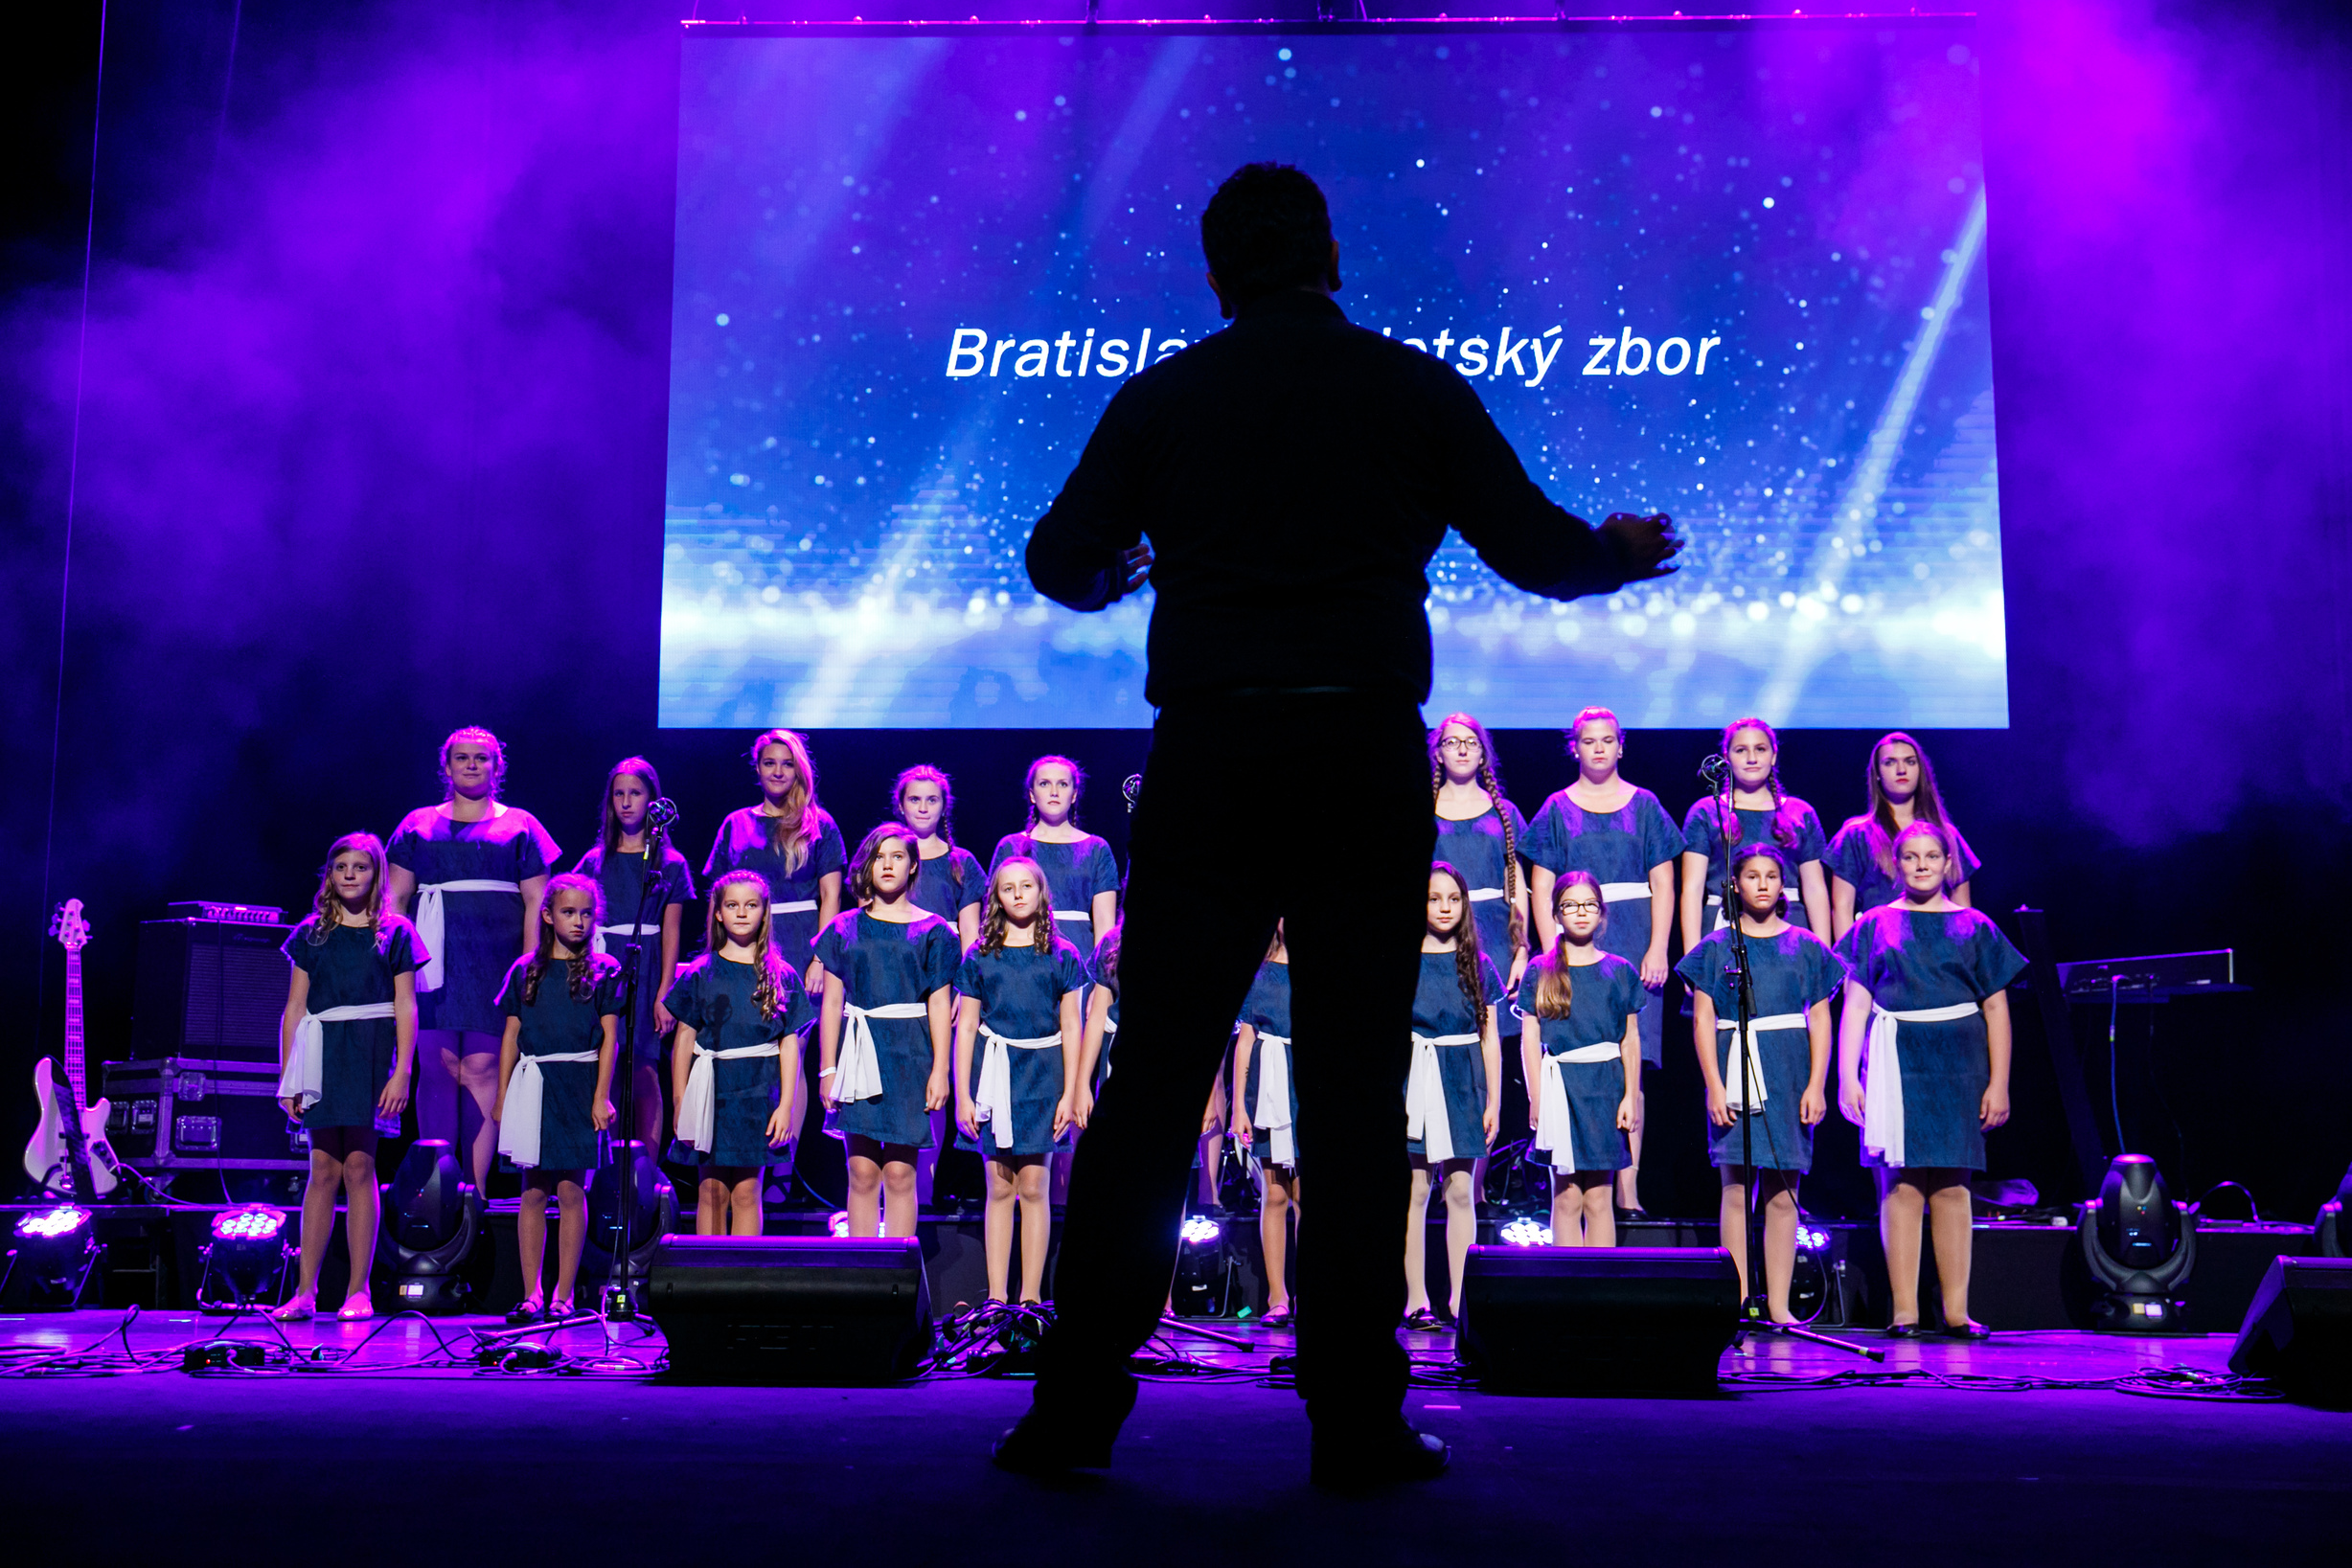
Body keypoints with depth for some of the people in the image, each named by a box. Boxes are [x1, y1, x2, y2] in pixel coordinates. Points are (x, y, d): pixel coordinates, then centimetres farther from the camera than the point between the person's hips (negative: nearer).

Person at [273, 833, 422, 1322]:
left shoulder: (395, 933, 4)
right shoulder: (311, 933, 10)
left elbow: (406, 1007, 1)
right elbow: (294, 1008, 10)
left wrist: (402, 1072, -7)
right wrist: (286, 1074, 4)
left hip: (371, 1056, -2)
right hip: (323, 1055, 2)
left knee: (359, 1166, -3)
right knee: (323, 1170, 1)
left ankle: (358, 1291, 2)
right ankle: (305, 1290, 5)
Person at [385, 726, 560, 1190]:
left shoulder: (519, 826, 11)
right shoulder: (419, 825, 15)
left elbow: (536, 901, 6)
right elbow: (394, 896, 13)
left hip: (495, 961, -2)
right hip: (436, 957, 2)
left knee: (482, 1069, -8)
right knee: (436, 1066, -3)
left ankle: (476, 1187, -6)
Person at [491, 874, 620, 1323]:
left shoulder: (605, 971, 4)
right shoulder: (525, 970, 10)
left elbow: (609, 1038, 1)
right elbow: (511, 1037, 11)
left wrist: (601, 1095, -7)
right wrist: (502, 1097, 9)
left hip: (579, 1086, -2)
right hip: (533, 1085, 2)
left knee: (571, 1190, -2)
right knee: (533, 1192, 3)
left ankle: (564, 1294, 6)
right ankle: (532, 1294, 9)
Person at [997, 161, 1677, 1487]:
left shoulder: (1162, 397, 7)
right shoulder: (1417, 388, 5)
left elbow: (1062, 561, 10)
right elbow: (1535, 548, 8)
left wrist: (1130, 568, 34)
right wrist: (1624, 553, 30)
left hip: (1206, 764, 1)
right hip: (1367, 766, 0)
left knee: (1153, 1084, 6)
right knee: (1357, 1093, 5)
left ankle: (1077, 1404, 10)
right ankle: (1358, 1423, 9)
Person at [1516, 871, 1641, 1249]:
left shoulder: (1620, 971, 8)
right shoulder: (1540, 971, 5)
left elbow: (1631, 1039, 9)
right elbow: (1530, 1038, 4)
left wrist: (1630, 1096, 2)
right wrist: (1536, 1097, -1)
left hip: (1605, 1086, 1)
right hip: (1559, 1085, 0)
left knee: (1599, 1198, 1)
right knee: (1566, 1198, 0)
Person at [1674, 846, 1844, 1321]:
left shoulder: (1805, 947, 10)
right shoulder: (1717, 946, 6)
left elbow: (1820, 1020, 9)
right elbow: (1703, 1020, 3)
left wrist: (1816, 1085, 0)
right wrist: (1715, 1086, -6)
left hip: (1789, 1077, 1)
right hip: (1735, 1073, -1)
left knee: (1782, 1195, 1)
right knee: (1736, 1190, -4)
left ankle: (1778, 1305, 4)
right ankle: (1740, 1302, -2)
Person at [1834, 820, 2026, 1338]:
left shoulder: (1975, 928, 11)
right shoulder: (1875, 925, 9)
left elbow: (1996, 1008, 9)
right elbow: (1855, 1005, 6)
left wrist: (1998, 1082, 2)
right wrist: (1846, 1076, -2)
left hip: (1958, 1066, 1)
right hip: (1895, 1063, -1)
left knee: (1952, 1185, 1)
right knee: (1900, 1183, -5)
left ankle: (1956, 1310, 5)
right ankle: (1905, 1310, -3)